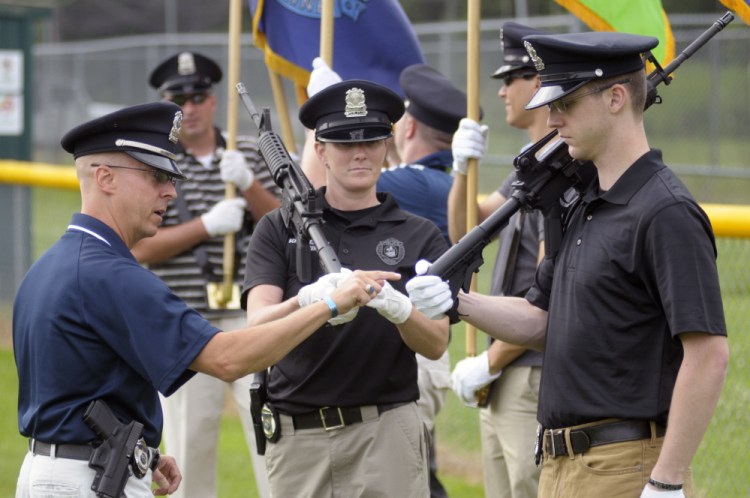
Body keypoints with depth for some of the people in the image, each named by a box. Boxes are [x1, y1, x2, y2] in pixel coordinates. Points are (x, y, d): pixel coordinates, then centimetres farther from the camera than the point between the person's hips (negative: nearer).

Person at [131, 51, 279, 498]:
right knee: (188, 442, 4)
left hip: (250, 315, 1)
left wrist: (249, 185, -13)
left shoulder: (250, 155, 9)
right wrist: (207, 225, -18)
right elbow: (140, 248, -7)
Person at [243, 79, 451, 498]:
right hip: (297, 436, 1)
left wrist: (397, 308, -24)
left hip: (386, 432, -1)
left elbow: (436, 344, -1)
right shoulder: (279, 231, 7)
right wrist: (309, 302, -30)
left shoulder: (420, 236, 8)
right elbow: (258, 325, -8)